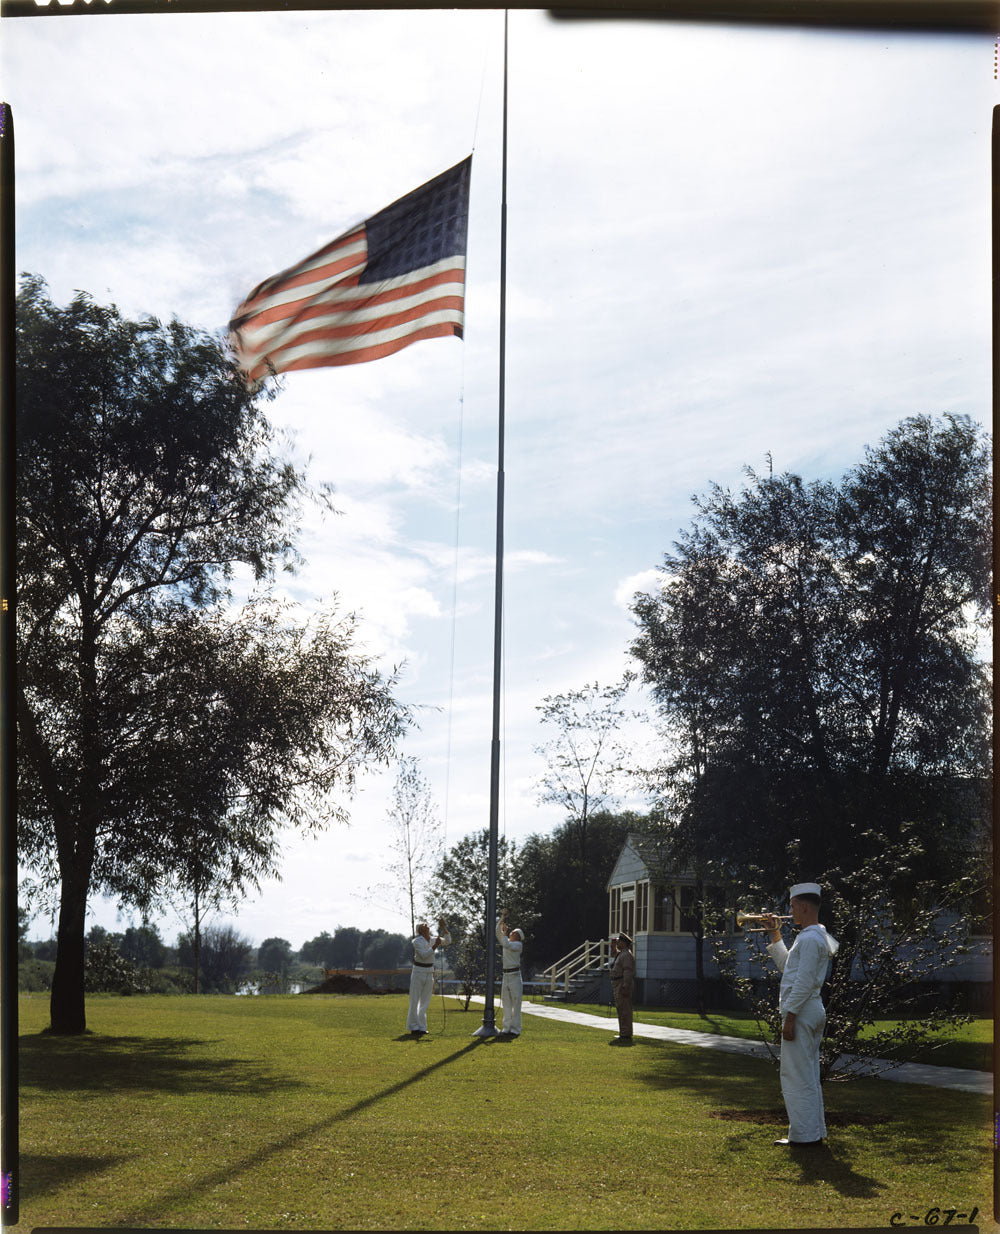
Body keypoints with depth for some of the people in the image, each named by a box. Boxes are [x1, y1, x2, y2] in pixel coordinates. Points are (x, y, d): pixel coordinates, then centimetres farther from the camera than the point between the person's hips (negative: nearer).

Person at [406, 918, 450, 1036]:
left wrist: (444, 928, -8)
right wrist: (435, 946, -26)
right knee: (415, 1001, -1)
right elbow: (424, 955, -21)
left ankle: (421, 1027, 12)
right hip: (418, 972, -6)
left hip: (429, 973, 6)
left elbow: (447, 941, 4)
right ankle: (414, 1027, 4)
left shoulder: (433, 940, 7)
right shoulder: (417, 941, -10)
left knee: (425, 1002, 7)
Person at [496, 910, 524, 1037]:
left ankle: (515, 1030, -2)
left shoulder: (518, 945, -5)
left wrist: (505, 934, -7)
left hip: (515, 976, -7)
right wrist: (502, 919, 3)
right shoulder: (507, 941, 15)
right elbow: (498, 932, 12)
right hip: (506, 976, 7)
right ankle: (507, 1028, 9)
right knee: (506, 1005, 6)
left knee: (516, 1005, -4)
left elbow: (507, 945, -22)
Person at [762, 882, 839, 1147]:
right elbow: (787, 966, 28)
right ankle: (814, 1132, 19)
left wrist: (790, 1016, -22)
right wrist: (775, 935, 23)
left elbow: (804, 981, -22)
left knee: (797, 1076, -7)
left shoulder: (810, 938, -16)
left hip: (801, 1012, -11)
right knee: (807, 1076, 15)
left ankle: (804, 1135, -6)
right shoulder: (816, 936, 18)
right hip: (813, 1012, 11)